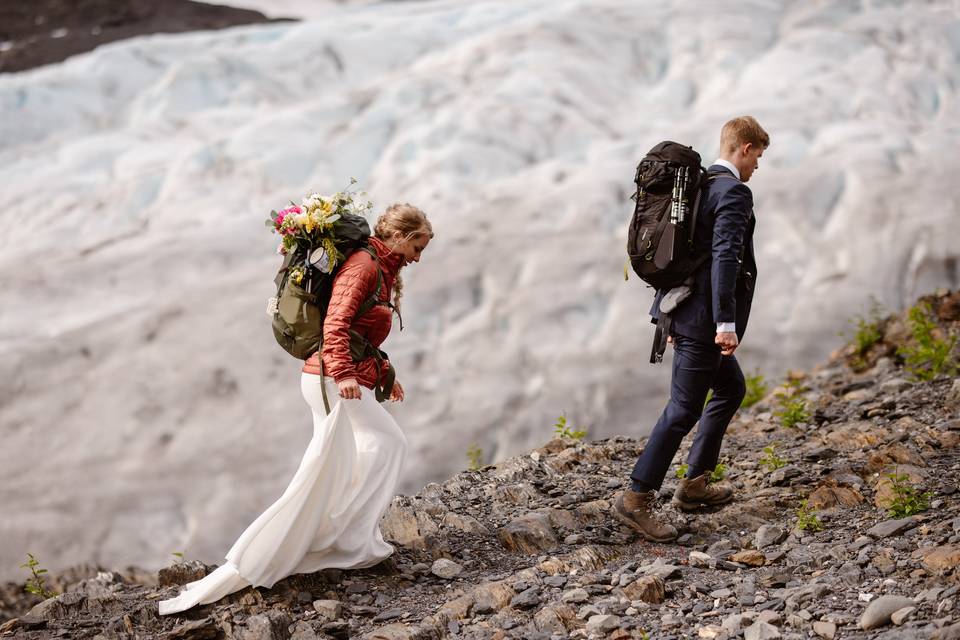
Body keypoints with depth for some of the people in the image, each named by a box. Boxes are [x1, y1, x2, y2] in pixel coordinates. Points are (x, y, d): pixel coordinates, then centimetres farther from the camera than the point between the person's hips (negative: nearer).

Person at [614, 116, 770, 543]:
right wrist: (726, 323, -27)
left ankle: (695, 483, 26)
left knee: (731, 389, 22)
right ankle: (637, 498, -3)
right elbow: (724, 258, -25)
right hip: (702, 318, -10)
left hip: (682, 310, 10)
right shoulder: (734, 193, -14)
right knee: (684, 410, -5)